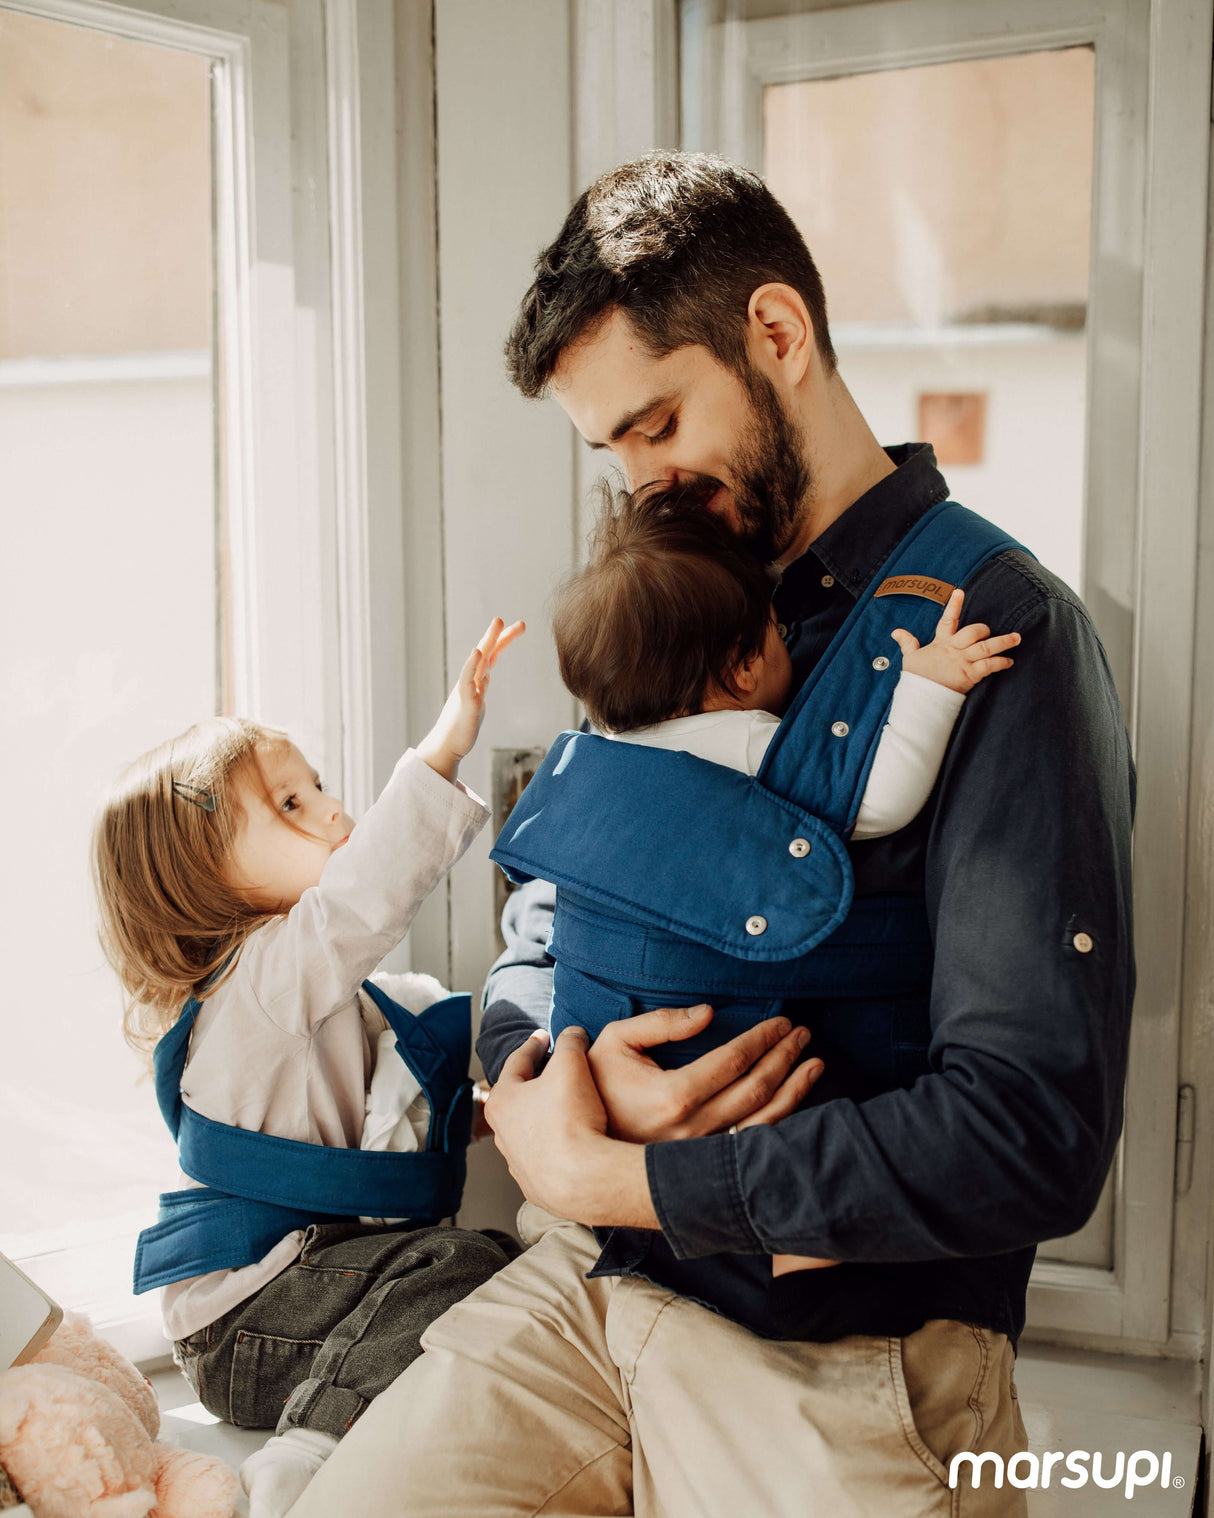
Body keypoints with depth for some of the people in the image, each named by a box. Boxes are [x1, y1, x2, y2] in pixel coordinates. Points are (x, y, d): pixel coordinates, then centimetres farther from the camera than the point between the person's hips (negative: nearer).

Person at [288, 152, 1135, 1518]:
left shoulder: (1005, 635, -14)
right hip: (589, 1291, 5)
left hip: (839, 1359, -5)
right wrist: (574, 1068, -12)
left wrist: (595, 1175, -17)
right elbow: (536, 932, 14)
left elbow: (1034, 1137, -23)